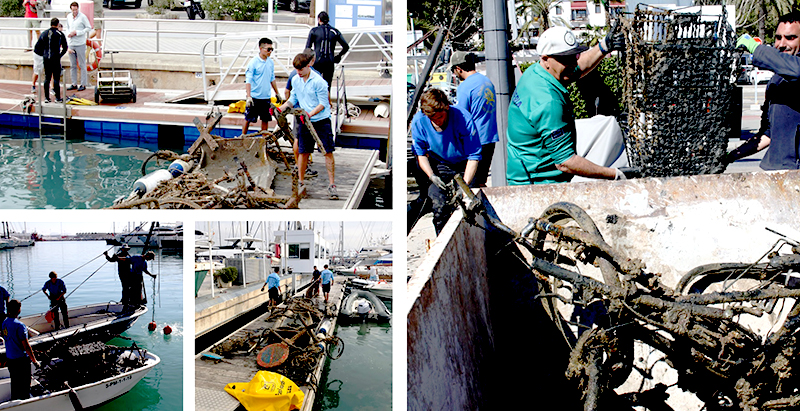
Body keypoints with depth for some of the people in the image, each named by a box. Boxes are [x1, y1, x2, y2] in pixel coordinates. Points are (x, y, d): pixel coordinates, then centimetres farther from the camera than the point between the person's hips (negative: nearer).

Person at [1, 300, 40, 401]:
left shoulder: (4, 323, 3)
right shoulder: (19, 325, -22)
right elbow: (26, 346, -21)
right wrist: (34, 361, -12)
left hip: (10, 359, 8)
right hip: (21, 360, -8)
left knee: (15, 384, 21)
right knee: (25, 385, 4)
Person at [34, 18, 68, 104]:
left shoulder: (44, 34, 7)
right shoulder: (60, 34, -3)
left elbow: (37, 49, 7)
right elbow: (65, 48, 2)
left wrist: (44, 54, 18)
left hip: (46, 59, 4)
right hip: (55, 59, -4)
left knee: (47, 78, 11)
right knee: (56, 78, 0)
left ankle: (46, 97, 13)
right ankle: (57, 97, 2)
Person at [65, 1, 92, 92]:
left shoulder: (82, 17, -8)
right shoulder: (68, 16, 10)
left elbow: (89, 28, -7)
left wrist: (77, 32, -14)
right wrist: (68, 33, 0)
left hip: (80, 44, -6)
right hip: (71, 44, 6)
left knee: (82, 65, 0)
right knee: (72, 65, 10)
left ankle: (83, 84, 5)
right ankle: (74, 84, 17)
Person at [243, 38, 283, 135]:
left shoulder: (271, 62, 7)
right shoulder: (253, 62, -11)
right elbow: (248, 80, -13)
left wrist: (277, 93, 23)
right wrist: (249, 97, -22)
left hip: (266, 97, 5)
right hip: (254, 97, -5)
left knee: (265, 119, 10)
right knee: (248, 119, 2)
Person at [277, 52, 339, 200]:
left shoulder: (318, 81, -15)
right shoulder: (295, 80, 4)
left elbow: (323, 103, -13)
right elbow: (293, 99, 16)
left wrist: (310, 113, -26)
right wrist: (280, 109, 2)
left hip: (321, 121, -5)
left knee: (328, 152, -5)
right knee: (303, 152, 6)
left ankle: (331, 185, -1)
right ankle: (301, 183, 16)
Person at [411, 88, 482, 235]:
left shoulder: (463, 118, -23)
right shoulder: (418, 122, -15)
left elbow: (474, 156, -18)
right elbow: (421, 154, -1)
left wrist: (464, 184, -27)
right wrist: (432, 176, -18)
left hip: (463, 166, -1)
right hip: (439, 166, 1)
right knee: (439, 202, -18)